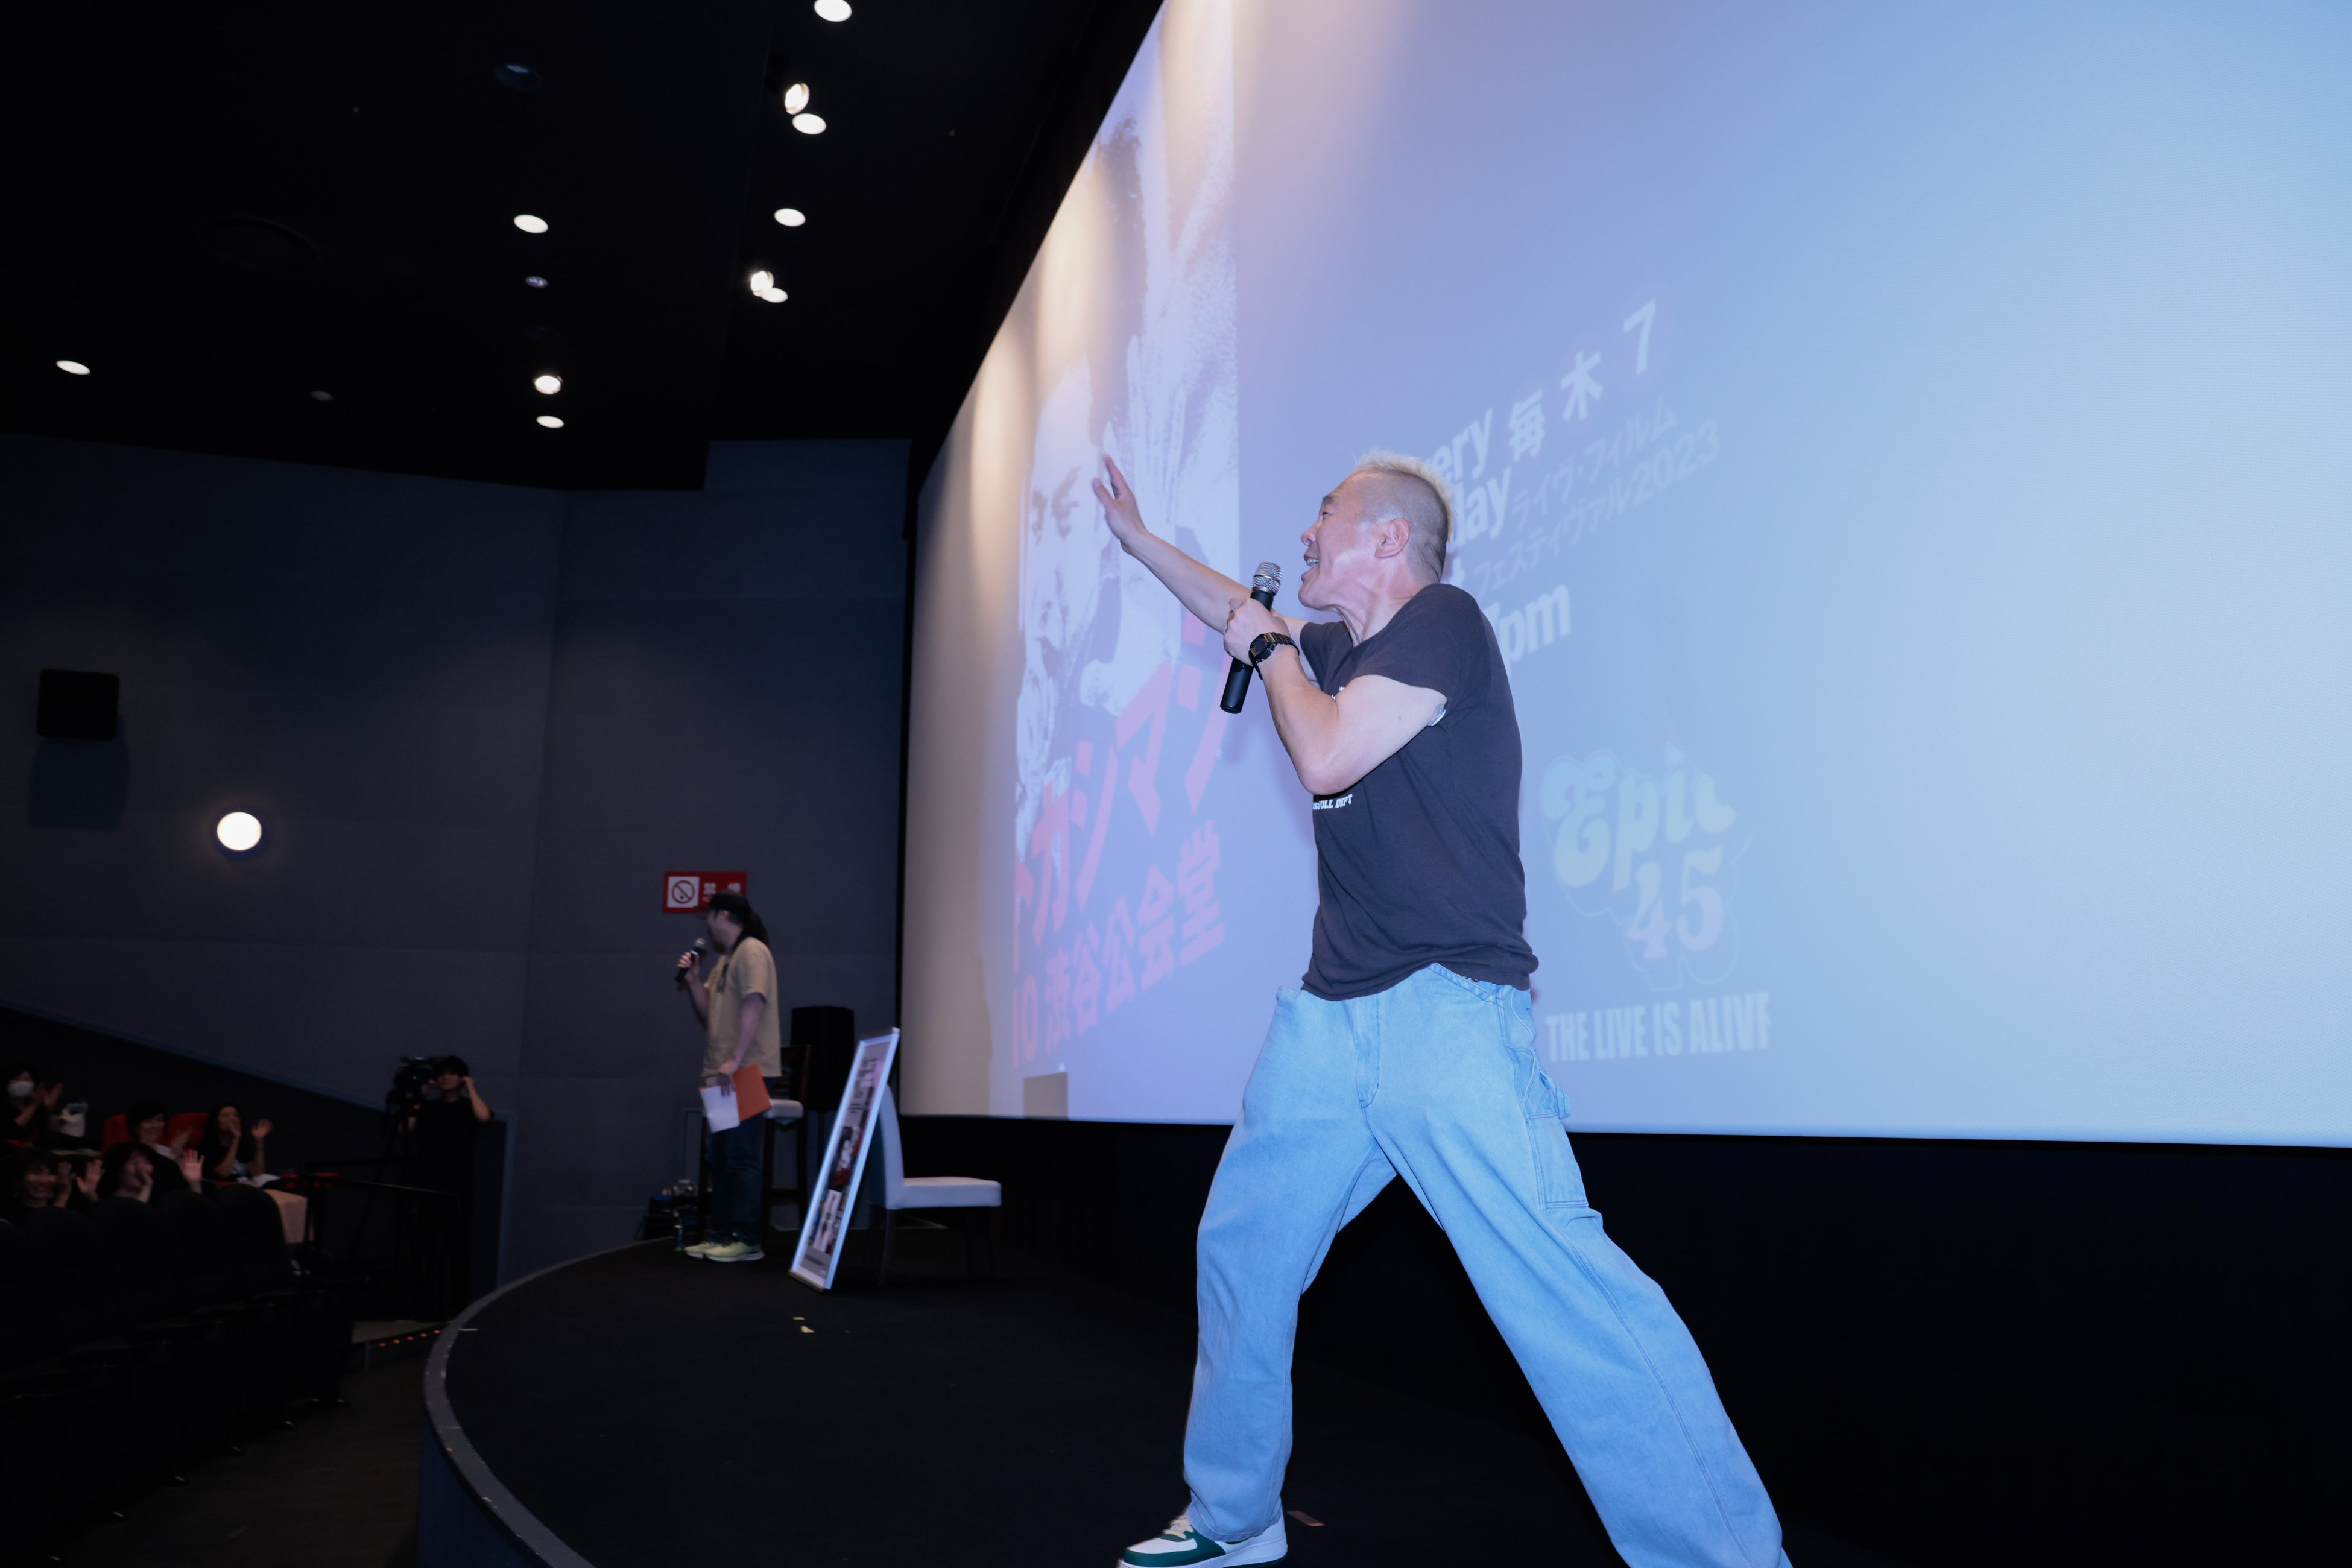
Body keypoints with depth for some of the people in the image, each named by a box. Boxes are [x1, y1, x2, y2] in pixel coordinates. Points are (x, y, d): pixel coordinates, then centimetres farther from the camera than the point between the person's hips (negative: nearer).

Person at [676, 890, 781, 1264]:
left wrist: (734, 1061, -27)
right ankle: (721, 1236, 19)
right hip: (721, 1072, 10)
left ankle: (747, 1241, -6)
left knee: (740, 1156, -9)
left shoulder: (751, 952, -9)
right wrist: (693, 981, 6)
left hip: (746, 1072, -10)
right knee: (719, 1154, 12)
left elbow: (754, 1005, -21)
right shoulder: (724, 960, 21)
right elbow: (709, 1014, 21)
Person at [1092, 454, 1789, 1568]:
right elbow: (1241, 616, 38)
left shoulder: (1443, 622, -6)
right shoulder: (1340, 650, 18)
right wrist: (1138, 538, 45)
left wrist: (1271, 645, 0)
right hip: (1329, 1014, 9)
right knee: (1240, 1248, 11)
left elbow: (1326, 759, -16)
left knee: (1561, 1284, -17)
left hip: (1444, 1010, -9)